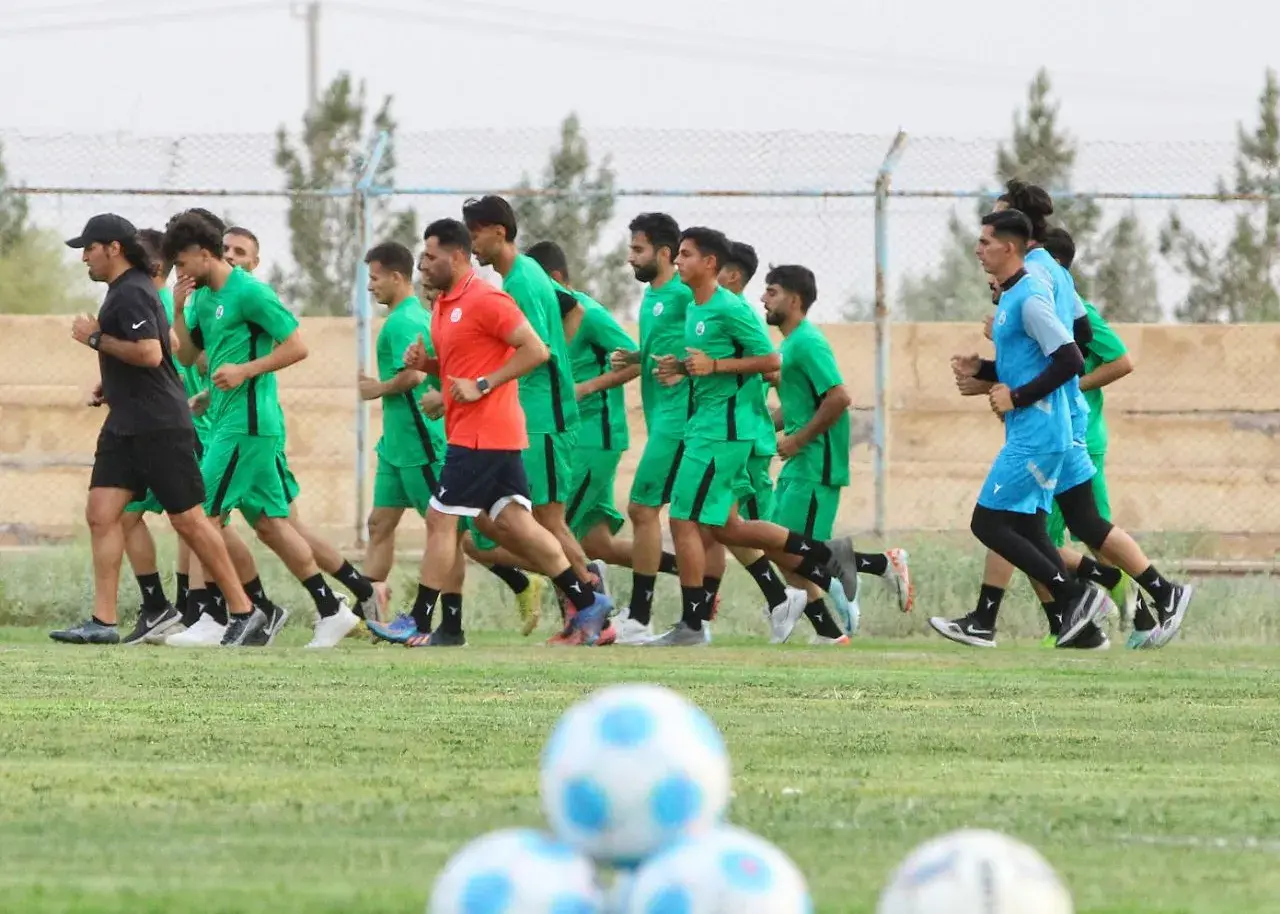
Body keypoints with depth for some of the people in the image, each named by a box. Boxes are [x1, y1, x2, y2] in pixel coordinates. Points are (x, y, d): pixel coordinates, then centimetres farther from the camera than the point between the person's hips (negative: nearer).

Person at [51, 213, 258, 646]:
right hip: (125, 426, 10)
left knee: (187, 520, -4)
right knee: (101, 513, 1)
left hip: (160, 427, -10)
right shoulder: (122, 290, 16)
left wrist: (96, 338, -18)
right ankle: (103, 621, -2)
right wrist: (109, 385, 18)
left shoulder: (132, 294, -16)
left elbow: (150, 353, -28)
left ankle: (243, 611, 5)